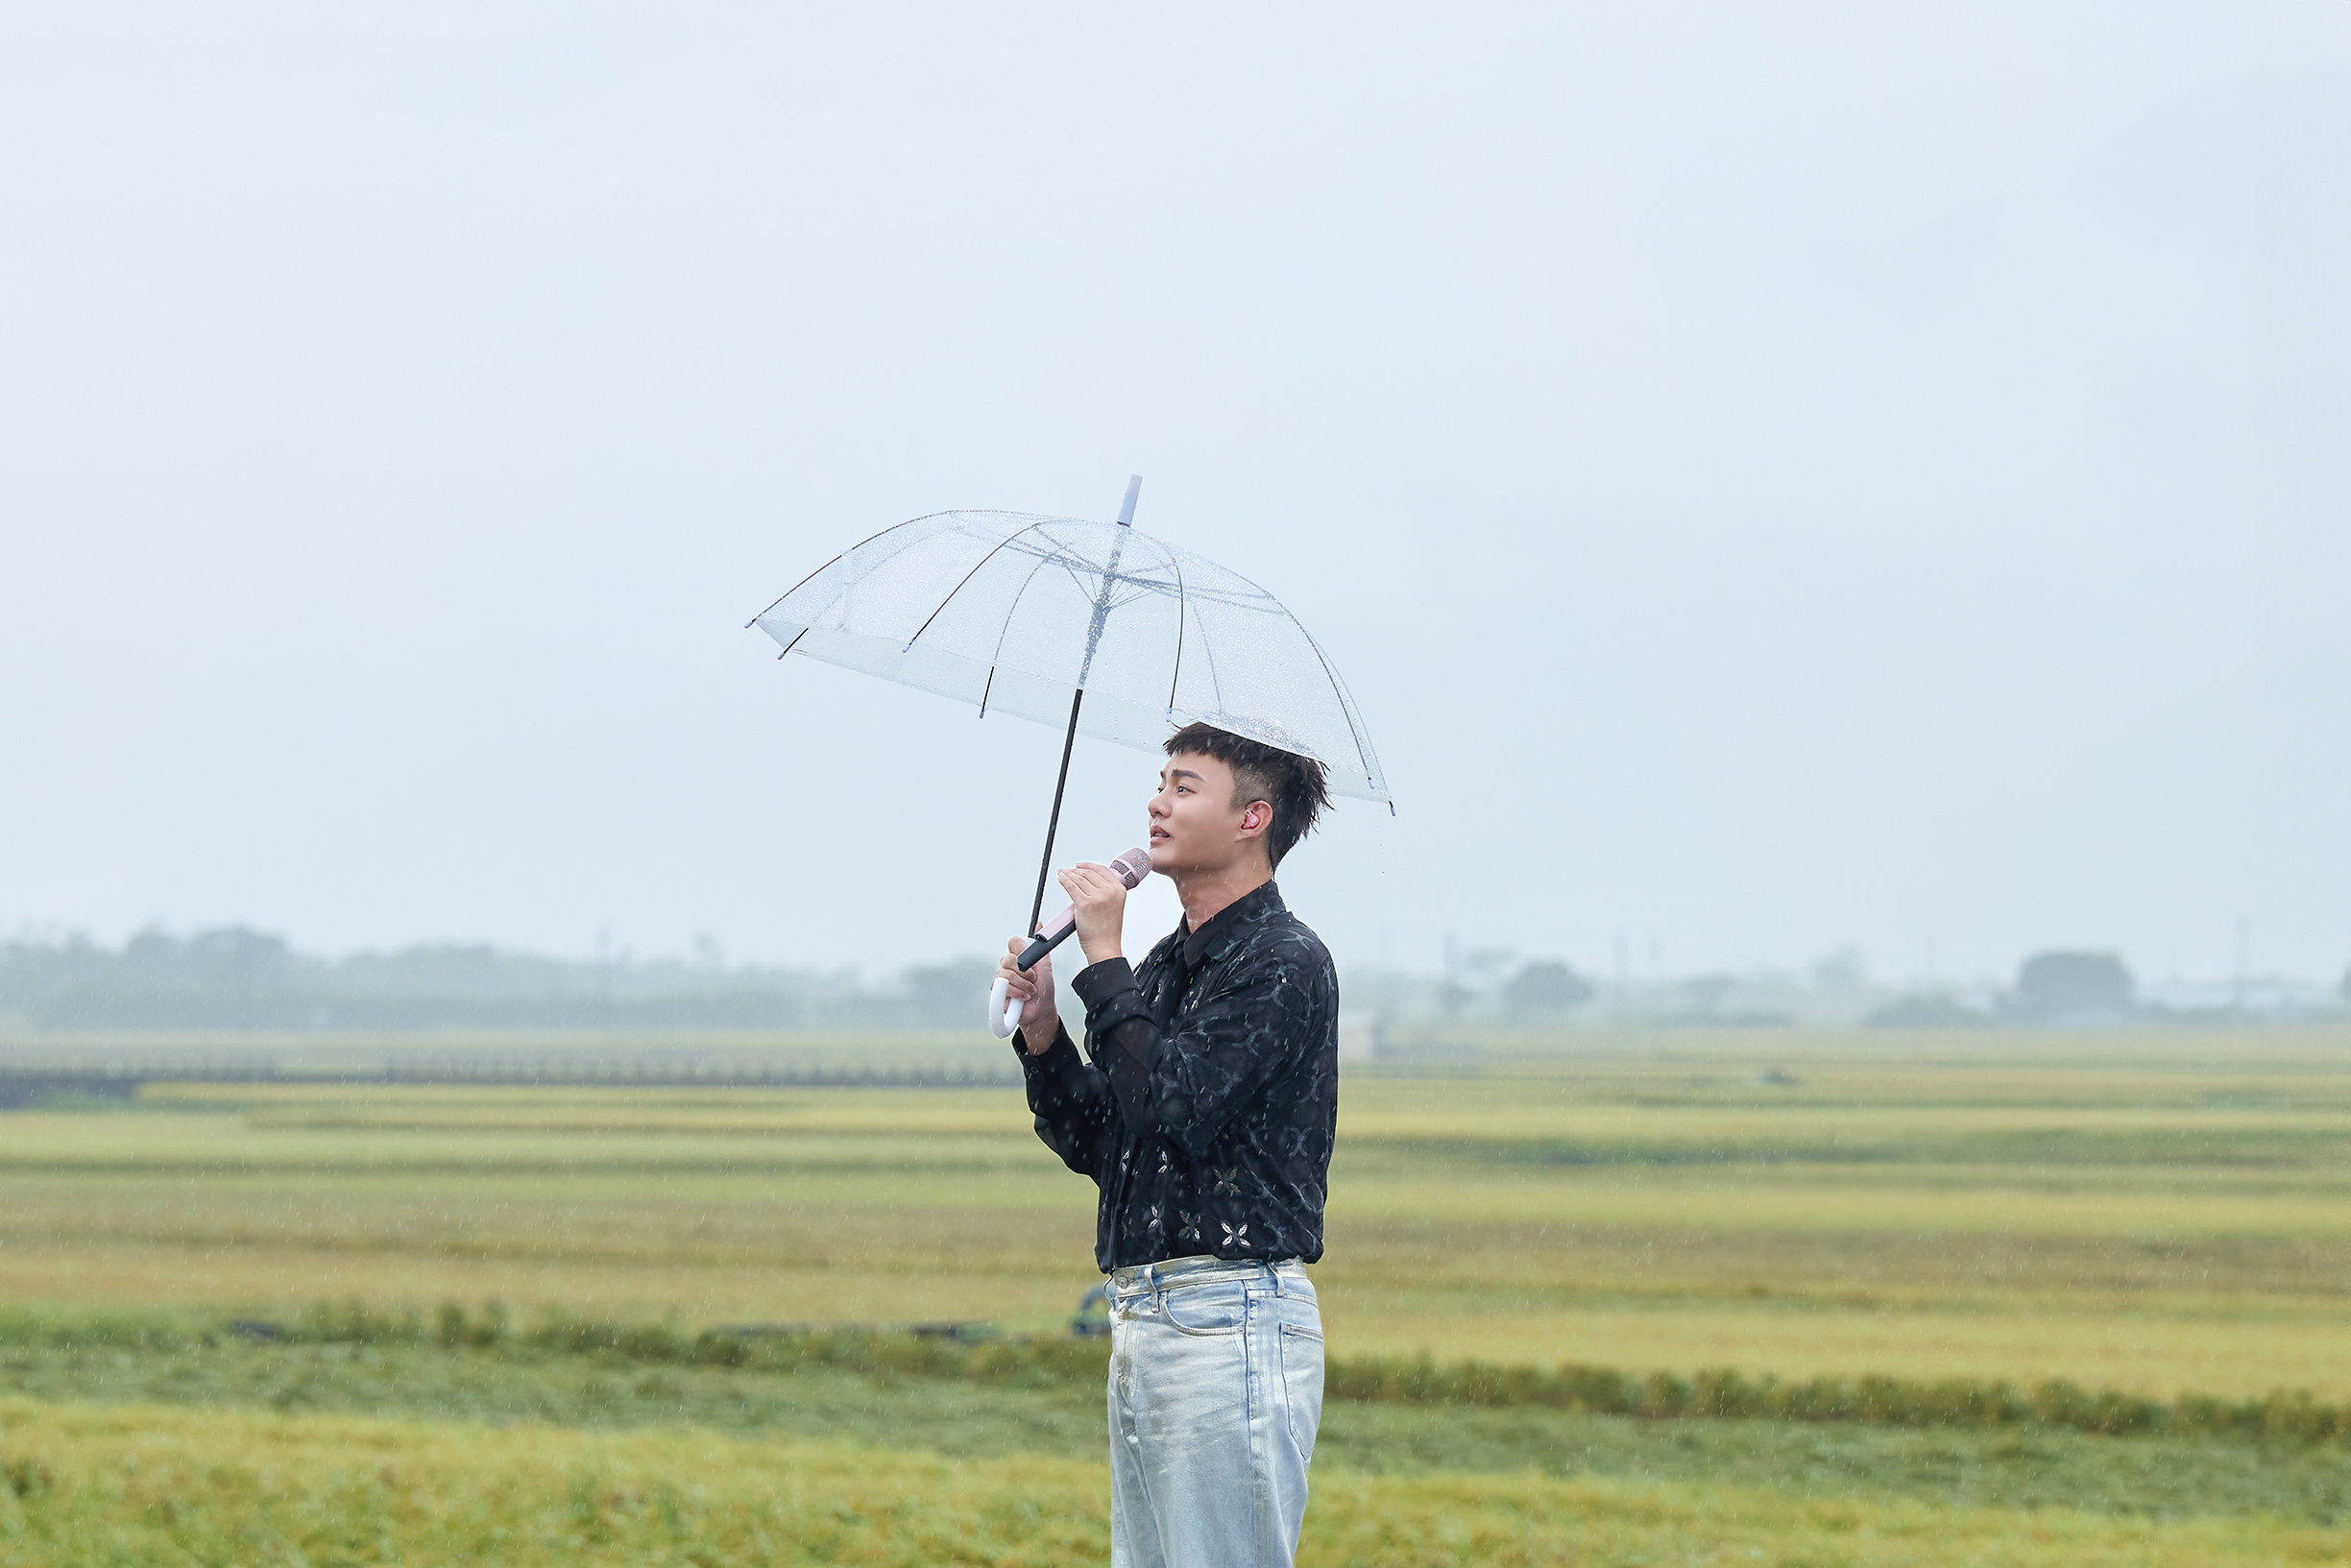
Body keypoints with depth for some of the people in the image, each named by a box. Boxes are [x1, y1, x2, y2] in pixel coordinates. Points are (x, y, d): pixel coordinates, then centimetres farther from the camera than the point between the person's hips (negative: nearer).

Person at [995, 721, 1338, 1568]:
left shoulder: (1282, 962, -9)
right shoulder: (1164, 966, 18)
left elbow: (1175, 1107, -21)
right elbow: (1093, 1144, 19)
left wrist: (1104, 964, -13)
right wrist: (1042, 1030, 5)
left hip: (1233, 1316, -9)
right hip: (1143, 1319, 9)